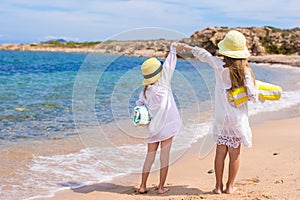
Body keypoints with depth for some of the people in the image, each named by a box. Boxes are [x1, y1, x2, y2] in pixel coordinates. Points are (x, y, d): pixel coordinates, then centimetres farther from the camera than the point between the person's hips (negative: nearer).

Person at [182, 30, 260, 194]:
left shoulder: (219, 66, -8)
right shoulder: (245, 70, -10)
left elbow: (204, 55, 9)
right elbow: (253, 96, -13)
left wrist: (190, 48, 26)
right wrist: (257, 96, 11)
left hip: (221, 116, 1)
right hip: (238, 117, -1)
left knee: (220, 151, 9)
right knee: (235, 152, 9)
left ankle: (218, 186, 16)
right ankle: (230, 186, 17)